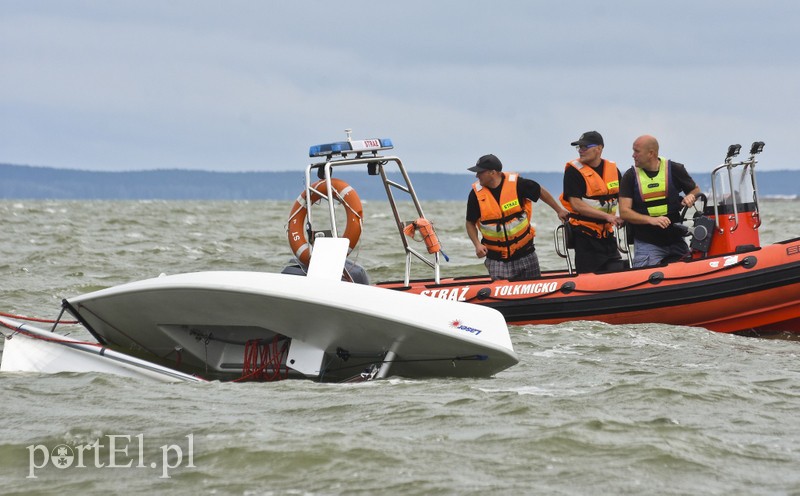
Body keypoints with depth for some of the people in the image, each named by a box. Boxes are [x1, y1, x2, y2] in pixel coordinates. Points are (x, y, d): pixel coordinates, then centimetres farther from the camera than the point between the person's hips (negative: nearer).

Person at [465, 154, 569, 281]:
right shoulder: (476, 194, -6)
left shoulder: (517, 184, -11)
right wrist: (477, 245, -11)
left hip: (524, 252, 0)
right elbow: (470, 223, 4)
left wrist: (559, 210, 16)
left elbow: (541, 192, 7)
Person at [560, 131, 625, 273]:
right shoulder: (574, 171, -8)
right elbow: (576, 204, -16)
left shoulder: (613, 169, 8)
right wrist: (607, 216, -21)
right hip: (585, 236, -5)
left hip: (607, 233, 5)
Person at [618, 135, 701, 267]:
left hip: (676, 241, 1)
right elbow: (624, 212, -6)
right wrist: (651, 219, -21)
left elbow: (696, 190, 15)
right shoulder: (630, 176, 1)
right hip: (646, 244, -1)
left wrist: (691, 197, -10)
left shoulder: (674, 170, 1)